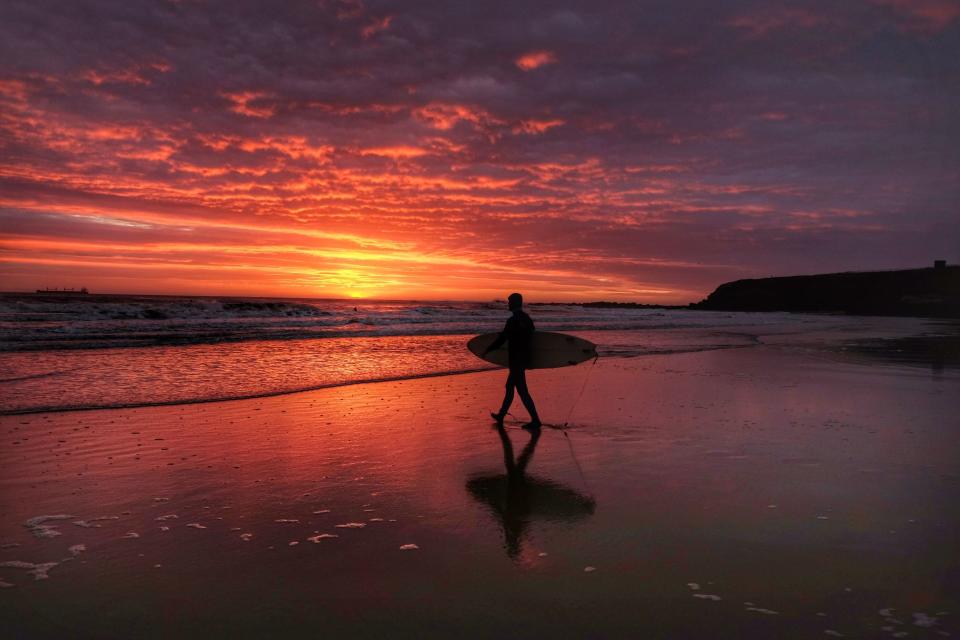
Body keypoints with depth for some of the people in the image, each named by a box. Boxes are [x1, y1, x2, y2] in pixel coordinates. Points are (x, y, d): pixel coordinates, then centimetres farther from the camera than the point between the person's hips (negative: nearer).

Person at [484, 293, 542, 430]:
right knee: (510, 387, 19)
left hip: (516, 360, -9)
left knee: (522, 391, -5)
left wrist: (487, 350, -4)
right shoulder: (527, 319, 9)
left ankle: (535, 421, -6)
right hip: (524, 359, 9)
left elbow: (502, 339, -15)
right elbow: (531, 338, 16)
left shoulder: (513, 320, -17)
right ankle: (501, 415, 30)